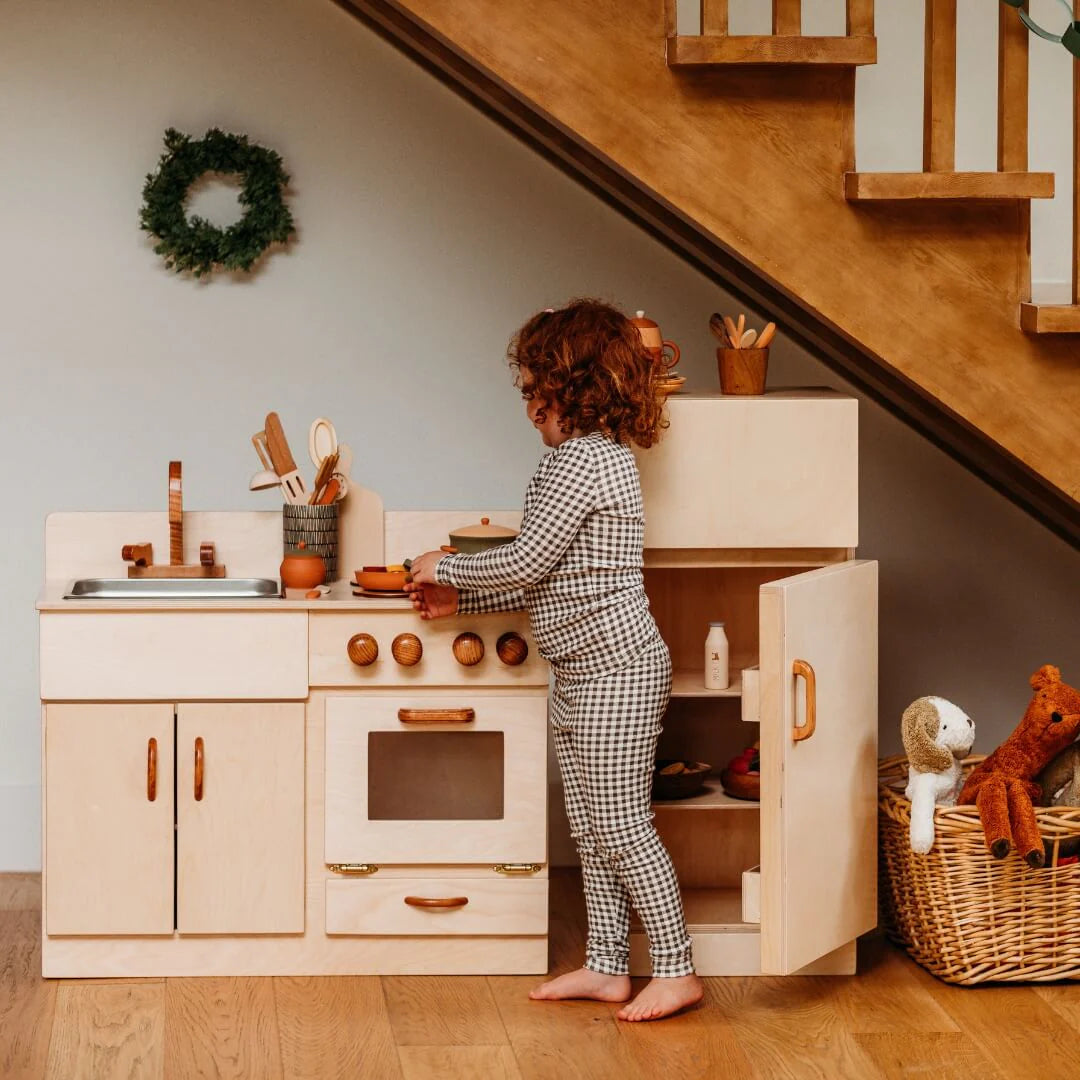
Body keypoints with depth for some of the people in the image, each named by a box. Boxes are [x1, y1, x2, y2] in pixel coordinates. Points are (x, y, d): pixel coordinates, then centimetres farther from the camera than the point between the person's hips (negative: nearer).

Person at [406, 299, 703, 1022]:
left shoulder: (579, 458, -16)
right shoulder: (603, 454, 16)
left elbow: (526, 563, -17)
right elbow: (550, 577, 18)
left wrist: (447, 568, -1)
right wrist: (461, 600, 16)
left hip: (616, 669, -11)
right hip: (586, 671, 11)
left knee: (622, 826, -6)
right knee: (592, 829, 13)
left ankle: (677, 970, 1)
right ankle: (608, 966, 20)